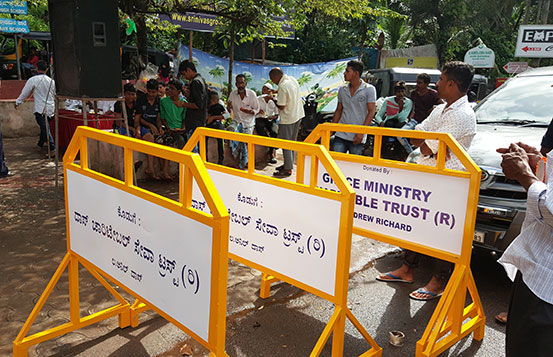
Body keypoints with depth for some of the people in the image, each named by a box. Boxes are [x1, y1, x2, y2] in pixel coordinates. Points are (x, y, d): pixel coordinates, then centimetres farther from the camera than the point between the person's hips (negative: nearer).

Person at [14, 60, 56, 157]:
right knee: (44, 127, 21)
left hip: (40, 109, -6)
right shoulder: (51, 81, 7)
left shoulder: (33, 80, -7)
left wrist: (18, 102, 16)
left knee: (45, 128, -9)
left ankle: (52, 148, -19)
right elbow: (55, 95, 19)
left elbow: (25, 93, 0)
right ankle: (40, 144, 35)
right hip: (50, 109, 6)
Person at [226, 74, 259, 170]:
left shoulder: (252, 94, -11)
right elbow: (230, 110, 6)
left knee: (245, 145, -1)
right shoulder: (233, 94, -4)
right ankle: (237, 154, -10)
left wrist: (250, 111, -25)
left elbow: (257, 109, -3)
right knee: (230, 130, -31)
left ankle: (242, 165, 21)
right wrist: (229, 107, -19)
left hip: (248, 123, -1)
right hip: (237, 120, 2)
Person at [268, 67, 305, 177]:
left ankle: (287, 169, 6)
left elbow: (281, 106, -20)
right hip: (297, 115, 9)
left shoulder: (282, 87, -23)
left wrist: (273, 99, -5)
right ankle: (289, 164, 28)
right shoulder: (292, 79, 4)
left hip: (287, 119, -9)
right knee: (292, 142, 17)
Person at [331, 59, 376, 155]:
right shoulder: (342, 89, 9)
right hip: (340, 135, 4)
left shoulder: (369, 89, -5)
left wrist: (361, 133, -15)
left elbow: (371, 112, -7)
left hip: (357, 137, -4)